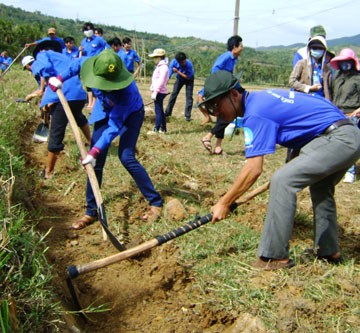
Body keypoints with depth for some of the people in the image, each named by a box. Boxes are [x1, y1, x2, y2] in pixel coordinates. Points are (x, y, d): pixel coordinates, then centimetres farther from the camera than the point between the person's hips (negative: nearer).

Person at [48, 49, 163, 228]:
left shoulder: (127, 90, -40)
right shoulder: (97, 68, -28)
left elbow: (114, 127, -37)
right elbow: (79, 63, -2)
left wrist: (95, 151, -41)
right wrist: (61, 78, -8)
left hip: (130, 114, -5)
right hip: (105, 111, 5)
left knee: (126, 156, -22)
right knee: (95, 160, -1)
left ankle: (155, 202, -7)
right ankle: (91, 211, 9)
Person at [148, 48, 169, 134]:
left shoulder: (163, 67, -14)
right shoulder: (159, 66, 17)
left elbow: (161, 81, -21)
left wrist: (155, 92, -22)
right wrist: (154, 91, 17)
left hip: (159, 92, -10)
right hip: (158, 92, 10)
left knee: (158, 111, -8)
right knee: (160, 110, 14)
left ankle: (156, 129, -7)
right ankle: (163, 129, 21)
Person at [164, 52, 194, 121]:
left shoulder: (189, 64, -37)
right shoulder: (174, 62, -30)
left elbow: (188, 77, -30)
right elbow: (168, 75, -31)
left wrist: (178, 72, -35)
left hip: (189, 79, -3)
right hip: (179, 78, 3)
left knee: (189, 96, -11)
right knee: (173, 94, 5)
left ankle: (187, 115, -7)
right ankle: (168, 112, 18)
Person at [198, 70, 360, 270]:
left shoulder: (255, 114, -17)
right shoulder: (260, 98, 12)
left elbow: (254, 170, -22)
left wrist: (224, 203, -14)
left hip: (338, 139, -11)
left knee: (283, 181, -17)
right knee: (320, 186, 27)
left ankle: (275, 257, -9)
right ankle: (329, 252, 39)